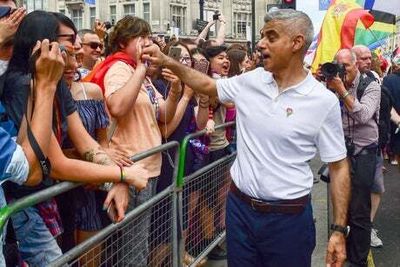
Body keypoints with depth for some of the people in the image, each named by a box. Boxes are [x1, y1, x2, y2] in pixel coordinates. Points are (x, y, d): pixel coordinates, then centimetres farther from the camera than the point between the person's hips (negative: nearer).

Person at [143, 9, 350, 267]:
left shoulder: (324, 101, -11)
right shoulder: (251, 81, 0)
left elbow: (339, 166, -6)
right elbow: (208, 85, 17)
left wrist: (339, 230, -9)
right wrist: (166, 61, 6)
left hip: (288, 217, -4)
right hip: (240, 207, 4)